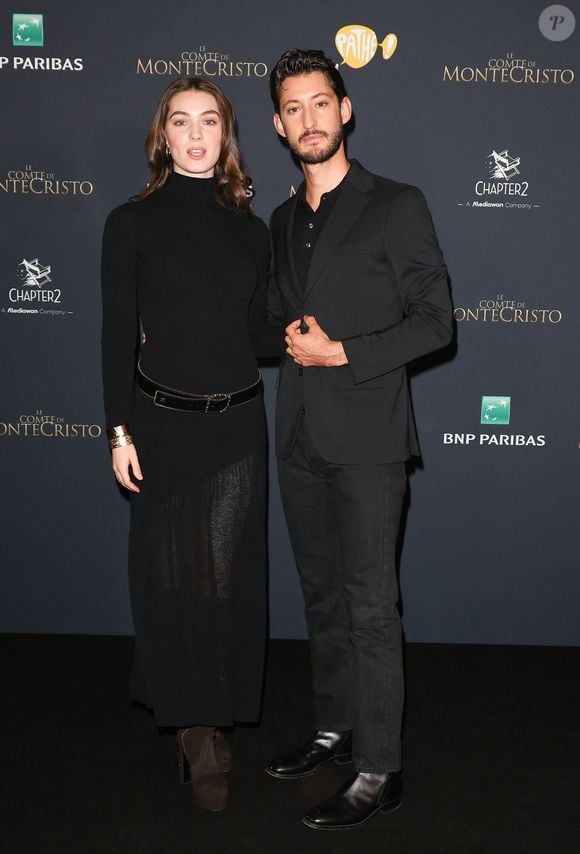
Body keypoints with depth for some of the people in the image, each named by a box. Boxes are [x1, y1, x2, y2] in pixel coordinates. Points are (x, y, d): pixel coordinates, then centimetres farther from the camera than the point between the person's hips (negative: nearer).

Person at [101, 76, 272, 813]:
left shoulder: (250, 230, 7)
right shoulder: (131, 224, -1)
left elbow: (258, 330, 12)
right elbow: (118, 333, -2)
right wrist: (119, 431, -5)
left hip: (236, 425, 2)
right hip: (162, 422, -2)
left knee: (228, 575, 6)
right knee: (170, 574, 4)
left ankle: (213, 717, 22)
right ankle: (192, 721, 19)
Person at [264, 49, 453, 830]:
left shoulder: (397, 206, -3)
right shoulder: (283, 220, 15)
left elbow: (434, 319, -7)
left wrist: (342, 352, -14)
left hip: (366, 440, -6)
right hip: (301, 436, 6)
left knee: (370, 605, -3)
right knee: (323, 596, 14)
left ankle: (379, 769, 7)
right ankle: (334, 729, 29)